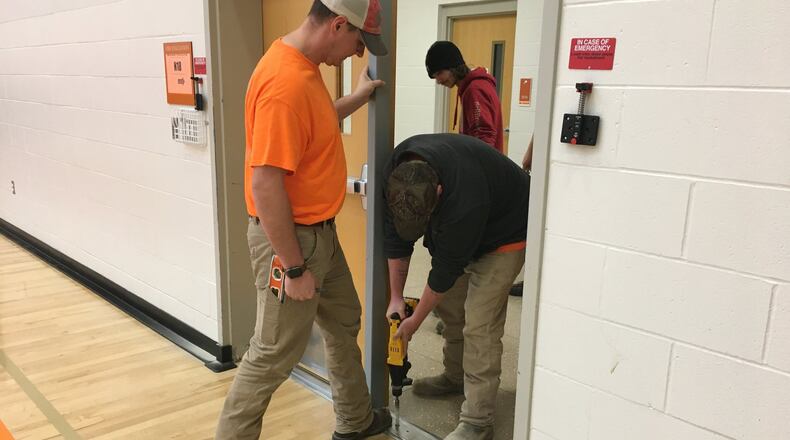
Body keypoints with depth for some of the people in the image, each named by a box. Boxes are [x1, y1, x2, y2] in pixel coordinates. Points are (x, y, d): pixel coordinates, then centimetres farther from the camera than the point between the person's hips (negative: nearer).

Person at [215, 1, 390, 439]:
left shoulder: (305, 67, 5)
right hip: (290, 237, -11)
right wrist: (294, 267, -22)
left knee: (343, 322, 23)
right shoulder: (285, 82, -27)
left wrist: (360, 96, 28)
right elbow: (265, 184, -28)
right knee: (274, 354, 3)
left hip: (320, 230, 11)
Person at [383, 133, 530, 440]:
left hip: (503, 234, -7)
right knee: (449, 305, 10)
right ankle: (455, 376, 32)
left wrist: (414, 321, -15)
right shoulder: (396, 175, -22)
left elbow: (446, 268, -28)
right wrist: (396, 297, -6)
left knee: (479, 326, -12)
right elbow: (395, 236, -9)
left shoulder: (465, 201, -42)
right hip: (455, 228, 7)